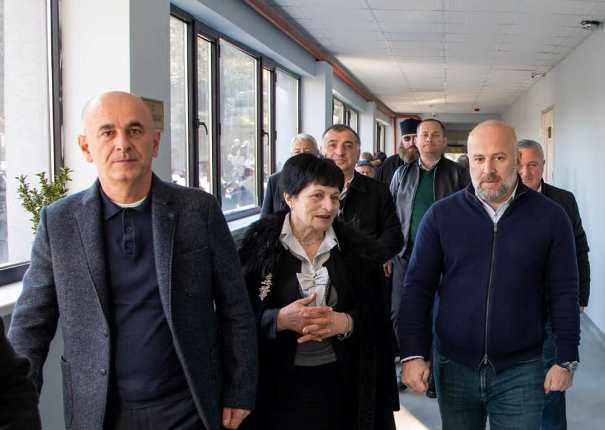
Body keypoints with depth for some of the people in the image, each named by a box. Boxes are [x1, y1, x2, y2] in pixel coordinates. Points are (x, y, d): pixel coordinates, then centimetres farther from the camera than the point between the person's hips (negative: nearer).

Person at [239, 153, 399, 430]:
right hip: (276, 384, -2)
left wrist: (346, 322, -17)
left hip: (339, 382, 2)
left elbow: (375, 315, 3)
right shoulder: (260, 244, -6)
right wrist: (280, 319, -24)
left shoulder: (355, 248, 2)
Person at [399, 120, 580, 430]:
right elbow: (418, 287, -2)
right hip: (453, 367, 1)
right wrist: (413, 354, -8)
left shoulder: (550, 216, -3)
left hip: (520, 371, -1)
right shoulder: (441, 215, -2)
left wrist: (566, 360, -2)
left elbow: (563, 293, 0)